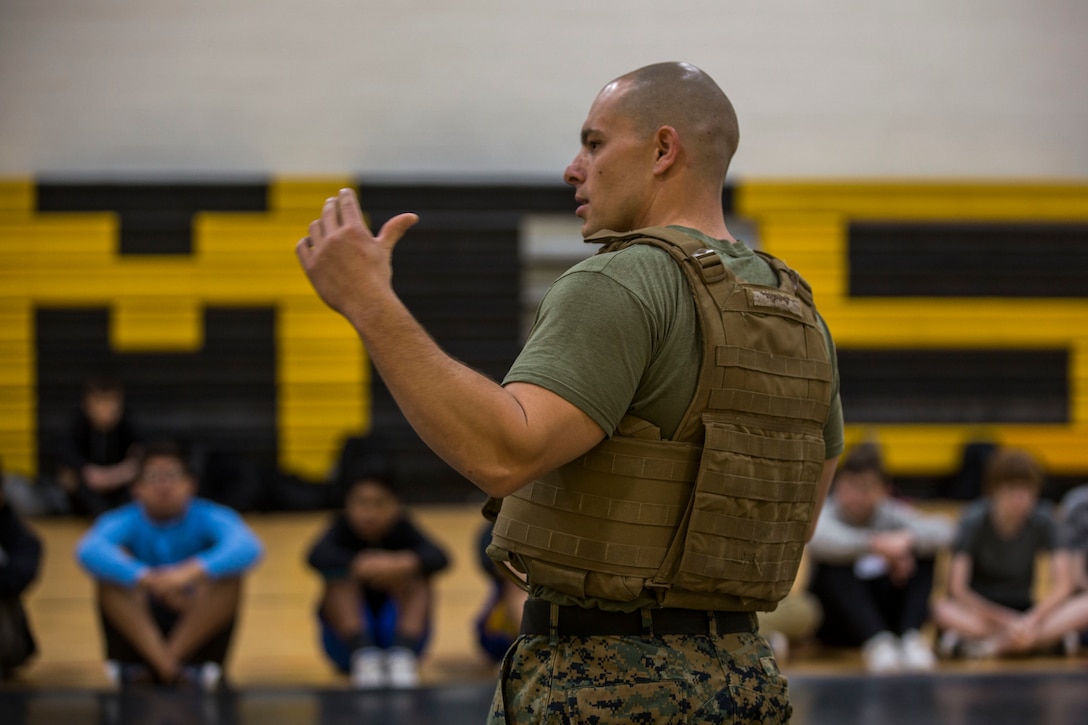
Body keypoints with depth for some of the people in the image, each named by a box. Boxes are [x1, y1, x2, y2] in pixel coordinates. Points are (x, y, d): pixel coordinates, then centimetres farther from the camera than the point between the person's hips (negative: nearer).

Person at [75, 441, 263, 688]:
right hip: (138, 635, 0)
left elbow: (249, 548, -30)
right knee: (110, 567, -23)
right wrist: (148, 579, -49)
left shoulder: (208, 518, -8)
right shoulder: (124, 521, -9)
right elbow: (88, 551, -32)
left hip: (197, 631, 0)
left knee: (228, 573, -23)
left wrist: (191, 572, -48)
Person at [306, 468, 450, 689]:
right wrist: (360, 565, -47)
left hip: (398, 632, 0)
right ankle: (363, 655, -44)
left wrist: (404, 564, -48)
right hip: (348, 639, 0)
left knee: (415, 575, -22)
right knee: (340, 574, -24)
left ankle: (403, 655, -42)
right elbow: (317, 556, -29)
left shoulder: (403, 531, -4)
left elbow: (439, 558, -26)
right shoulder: (342, 531, -5)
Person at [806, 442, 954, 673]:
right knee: (834, 567, -32)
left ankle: (911, 638, -34)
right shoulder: (828, 513, -9)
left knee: (923, 552, -15)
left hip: (884, 615, 3)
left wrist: (907, 538, -40)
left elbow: (943, 532, -19)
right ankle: (877, 643, -51)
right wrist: (874, 544, -49)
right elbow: (818, 539, -37)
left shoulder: (890, 514, 0)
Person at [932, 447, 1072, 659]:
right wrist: (1006, 620, -29)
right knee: (944, 611, -38)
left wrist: (1033, 618, -33)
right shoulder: (974, 520, -14)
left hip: (1023, 609, 2)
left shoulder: (1042, 520, -9)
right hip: (977, 608, -2)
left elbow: (1062, 585, -15)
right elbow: (958, 588, -21)